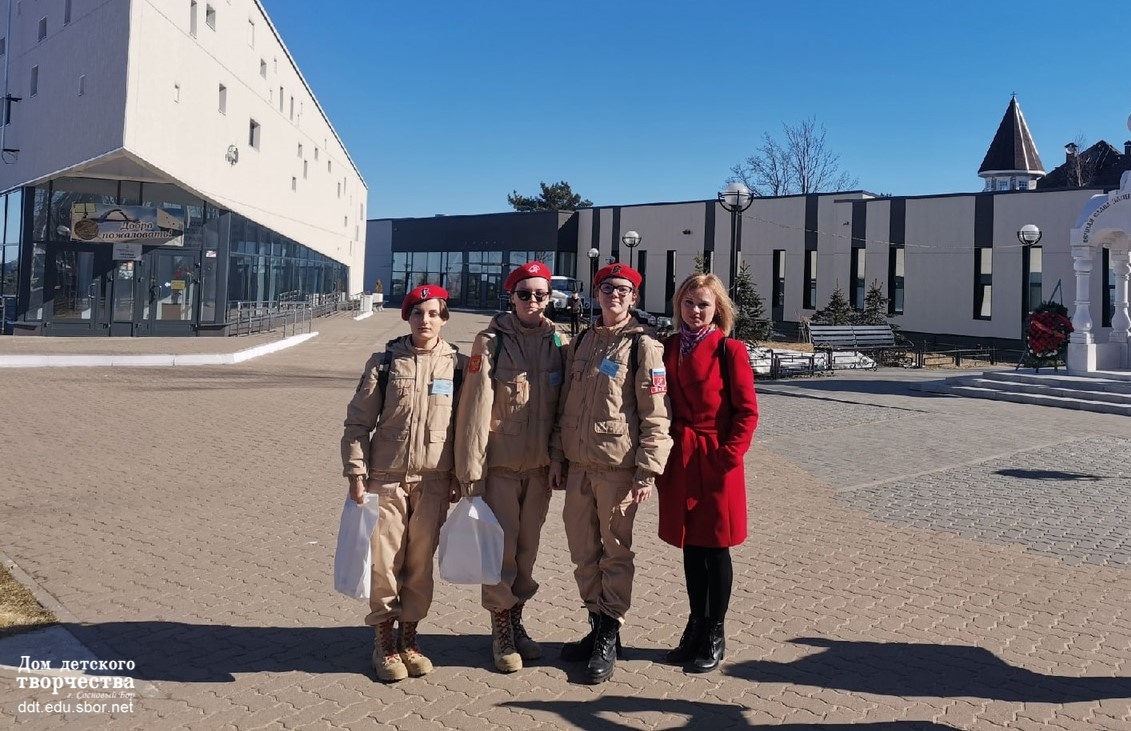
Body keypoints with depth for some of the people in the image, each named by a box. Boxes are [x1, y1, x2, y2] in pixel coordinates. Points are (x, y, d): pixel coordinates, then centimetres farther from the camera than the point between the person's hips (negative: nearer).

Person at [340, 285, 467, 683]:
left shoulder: (458, 365, 3)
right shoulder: (384, 362, 0)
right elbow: (357, 422, 2)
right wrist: (356, 473, -4)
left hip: (434, 481, 1)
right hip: (386, 478, -1)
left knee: (420, 563, 8)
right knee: (383, 562, 2)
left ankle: (409, 637, 24)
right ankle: (384, 642, 19)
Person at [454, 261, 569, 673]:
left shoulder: (556, 343, 5)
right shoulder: (491, 342, -7)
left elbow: (561, 405, 6)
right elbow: (475, 406, -9)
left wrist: (558, 459, 1)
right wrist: (470, 466, -11)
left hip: (540, 465, 4)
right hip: (501, 464, -4)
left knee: (528, 546, 13)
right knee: (501, 546, 2)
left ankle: (516, 621, 30)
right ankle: (501, 631, 17)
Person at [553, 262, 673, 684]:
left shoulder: (643, 346, -7)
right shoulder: (582, 342, 12)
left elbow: (655, 416, -10)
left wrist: (647, 472, -14)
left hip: (618, 467, -6)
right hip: (579, 464, 6)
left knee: (615, 551, 5)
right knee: (582, 550, 12)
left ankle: (609, 638, 18)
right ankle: (597, 625, 29)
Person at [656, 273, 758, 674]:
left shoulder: (730, 350, -7)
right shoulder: (668, 348, 7)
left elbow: (747, 411, -8)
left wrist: (728, 455, -15)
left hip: (716, 462, -5)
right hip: (678, 461, 5)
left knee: (715, 547, 5)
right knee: (690, 546, 14)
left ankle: (714, 635, 20)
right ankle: (695, 626, 29)